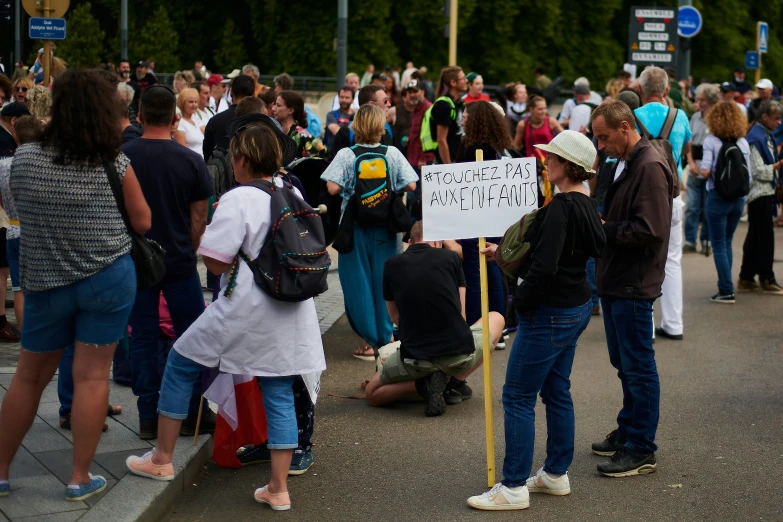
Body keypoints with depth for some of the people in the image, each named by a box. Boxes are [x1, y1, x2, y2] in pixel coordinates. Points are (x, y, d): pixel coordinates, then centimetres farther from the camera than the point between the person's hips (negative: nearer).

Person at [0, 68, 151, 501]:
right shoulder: (113, 163, -9)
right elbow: (143, 223, 0)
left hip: (43, 281, 3)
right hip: (108, 278, -2)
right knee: (91, 377, 3)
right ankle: (80, 478, 9)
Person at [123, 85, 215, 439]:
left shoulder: (121, 156, -7)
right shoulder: (190, 160, -8)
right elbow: (199, 218, -3)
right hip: (179, 261, -1)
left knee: (143, 337, 7)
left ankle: (148, 417, 9)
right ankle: (193, 413, 14)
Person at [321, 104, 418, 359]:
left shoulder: (346, 155, -9)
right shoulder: (393, 154, -4)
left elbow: (333, 188, -18)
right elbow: (410, 185, -6)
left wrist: (350, 187, 3)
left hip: (355, 226, -2)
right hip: (385, 226, 2)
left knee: (358, 281, 6)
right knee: (384, 280, 12)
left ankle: (371, 341, 7)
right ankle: (386, 337, 16)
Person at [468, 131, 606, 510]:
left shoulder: (561, 206, -22)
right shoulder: (585, 205, 8)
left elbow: (545, 266, -28)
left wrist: (520, 301, -13)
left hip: (549, 313, -10)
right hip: (576, 307, 10)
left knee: (518, 397, -3)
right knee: (556, 391, 18)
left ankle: (514, 488, 2)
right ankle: (556, 474, 27)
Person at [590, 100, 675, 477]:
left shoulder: (650, 168, -18)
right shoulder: (624, 164, 13)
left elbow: (649, 231, -25)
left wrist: (603, 229, -16)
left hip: (633, 286, -10)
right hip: (615, 282, 10)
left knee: (638, 368, -2)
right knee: (624, 364, 19)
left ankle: (641, 449, 6)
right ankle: (628, 431, 32)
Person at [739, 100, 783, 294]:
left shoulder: (767, 136, 13)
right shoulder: (756, 138, -16)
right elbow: (758, 171, -20)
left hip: (766, 193, 10)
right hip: (759, 194, -10)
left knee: (755, 237, 13)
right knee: (765, 237, -4)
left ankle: (746, 279, 18)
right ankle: (767, 280, 3)